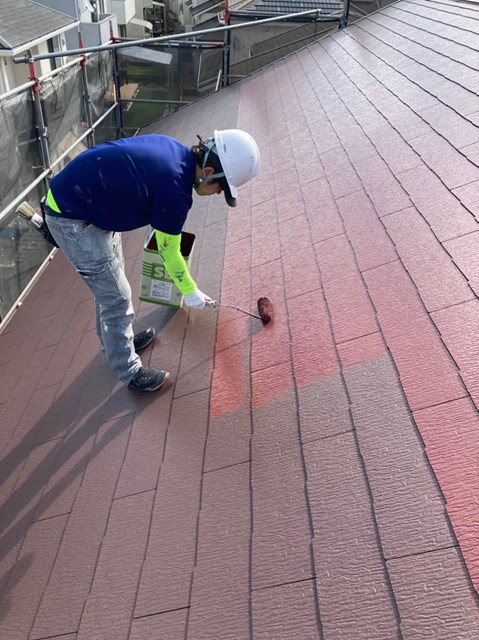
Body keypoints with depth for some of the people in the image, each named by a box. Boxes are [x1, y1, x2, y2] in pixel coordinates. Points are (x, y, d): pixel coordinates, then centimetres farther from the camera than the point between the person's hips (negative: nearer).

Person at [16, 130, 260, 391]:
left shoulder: (175, 149, -2)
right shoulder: (175, 190, -27)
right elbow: (169, 252, -14)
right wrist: (191, 293, 0)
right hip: (72, 219, -10)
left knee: (108, 284, 22)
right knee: (116, 298, -1)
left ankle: (115, 341, 43)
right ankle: (128, 370, 17)